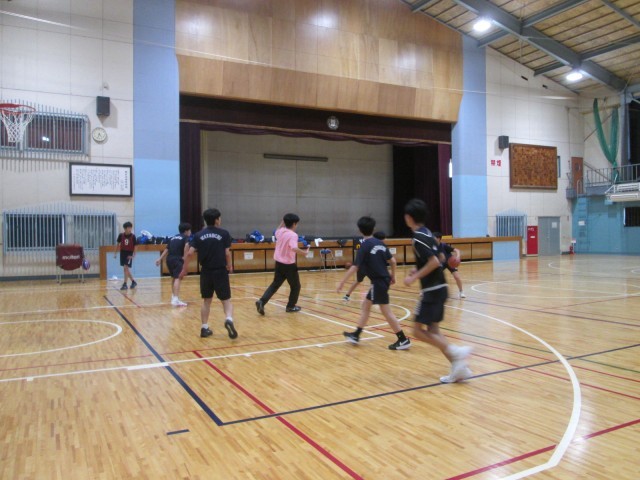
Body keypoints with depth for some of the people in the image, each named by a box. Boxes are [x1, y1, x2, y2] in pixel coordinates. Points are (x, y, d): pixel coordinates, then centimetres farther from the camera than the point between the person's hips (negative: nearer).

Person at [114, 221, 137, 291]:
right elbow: (118, 244, 8)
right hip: (122, 252, 4)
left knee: (126, 268, -13)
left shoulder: (133, 236, -11)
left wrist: (133, 255, -12)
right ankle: (133, 281, 24)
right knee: (126, 269, 9)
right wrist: (115, 253, 8)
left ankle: (125, 284, -8)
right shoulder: (121, 235, -4)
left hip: (129, 254, -4)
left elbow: (135, 246, -6)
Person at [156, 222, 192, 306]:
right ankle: (176, 299, -27)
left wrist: (160, 259, 26)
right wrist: (184, 257, -14)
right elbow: (186, 245, -17)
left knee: (174, 278, 22)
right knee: (178, 278, -14)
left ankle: (174, 297, 28)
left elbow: (166, 249, 25)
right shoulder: (186, 237, 5)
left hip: (169, 259, 7)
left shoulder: (173, 238, 25)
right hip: (177, 259, -7)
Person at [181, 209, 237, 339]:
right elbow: (227, 253, -7)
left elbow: (189, 253, -3)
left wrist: (184, 269, 7)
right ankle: (229, 320, -23)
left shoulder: (199, 235, 3)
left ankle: (204, 328, 19)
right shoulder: (224, 233, -4)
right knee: (226, 300, 4)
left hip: (205, 272, 3)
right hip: (220, 272, -3)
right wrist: (229, 266, 11)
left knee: (206, 300, 17)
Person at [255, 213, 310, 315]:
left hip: (279, 263, 7)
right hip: (289, 265, -7)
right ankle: (291, 306, 20)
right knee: (295, 286, 13)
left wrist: (282, 222, 27)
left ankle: (262, 301, -4)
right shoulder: (293, 235, -18)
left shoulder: (280, 232, 5)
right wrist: (304, 252, -22)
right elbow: (294, 248, -34)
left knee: (275, 284, 12)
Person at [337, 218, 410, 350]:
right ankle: (356, 335, 24)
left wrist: (342, 282, -12)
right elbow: (392, 261, 9)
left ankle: (403, 340, 2)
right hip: (383, 280, 8)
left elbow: (355, 267, -17)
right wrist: (393, 276, 25)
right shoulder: (380, 243, 7)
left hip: (378, 282, -8)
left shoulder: (365, 245, -13)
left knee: (386, 312, -2)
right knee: (365, 305, 17)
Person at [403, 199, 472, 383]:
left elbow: (435, 262, -24)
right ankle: (459, 367, 9)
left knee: (418, 330, -4)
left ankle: (456, 351, -11)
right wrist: (417, 270, 16)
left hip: (432, 290, -9)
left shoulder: (418, 238, -16)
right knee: (432, 329, 11)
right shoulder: (427, 233, 13)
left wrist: (414, 277, -17)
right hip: (439, 288, 9)